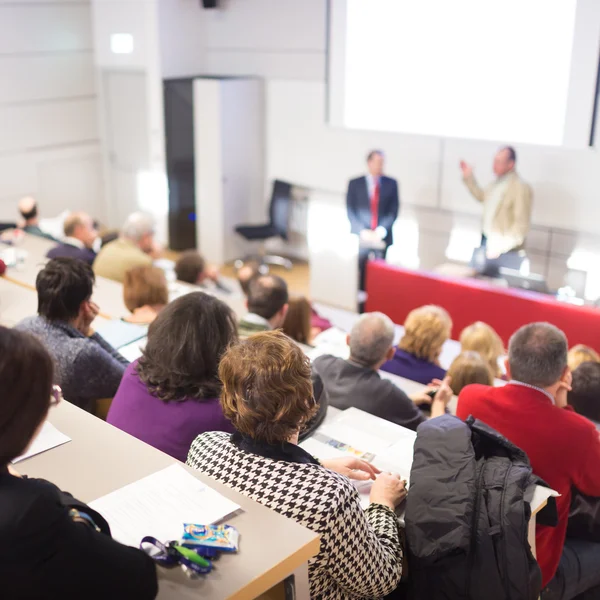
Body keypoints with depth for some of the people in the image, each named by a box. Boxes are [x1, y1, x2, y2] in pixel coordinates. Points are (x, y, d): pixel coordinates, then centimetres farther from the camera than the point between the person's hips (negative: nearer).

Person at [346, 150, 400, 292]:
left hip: (382, 237, 1)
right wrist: (363, 231, -12)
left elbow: (394, 210, 2)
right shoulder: (355, 183, 3)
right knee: (361, 273, -2)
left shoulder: (391, 183, 6)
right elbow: (351, 211, 0)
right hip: (361, 236, -1)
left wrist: (381, 230, -11)